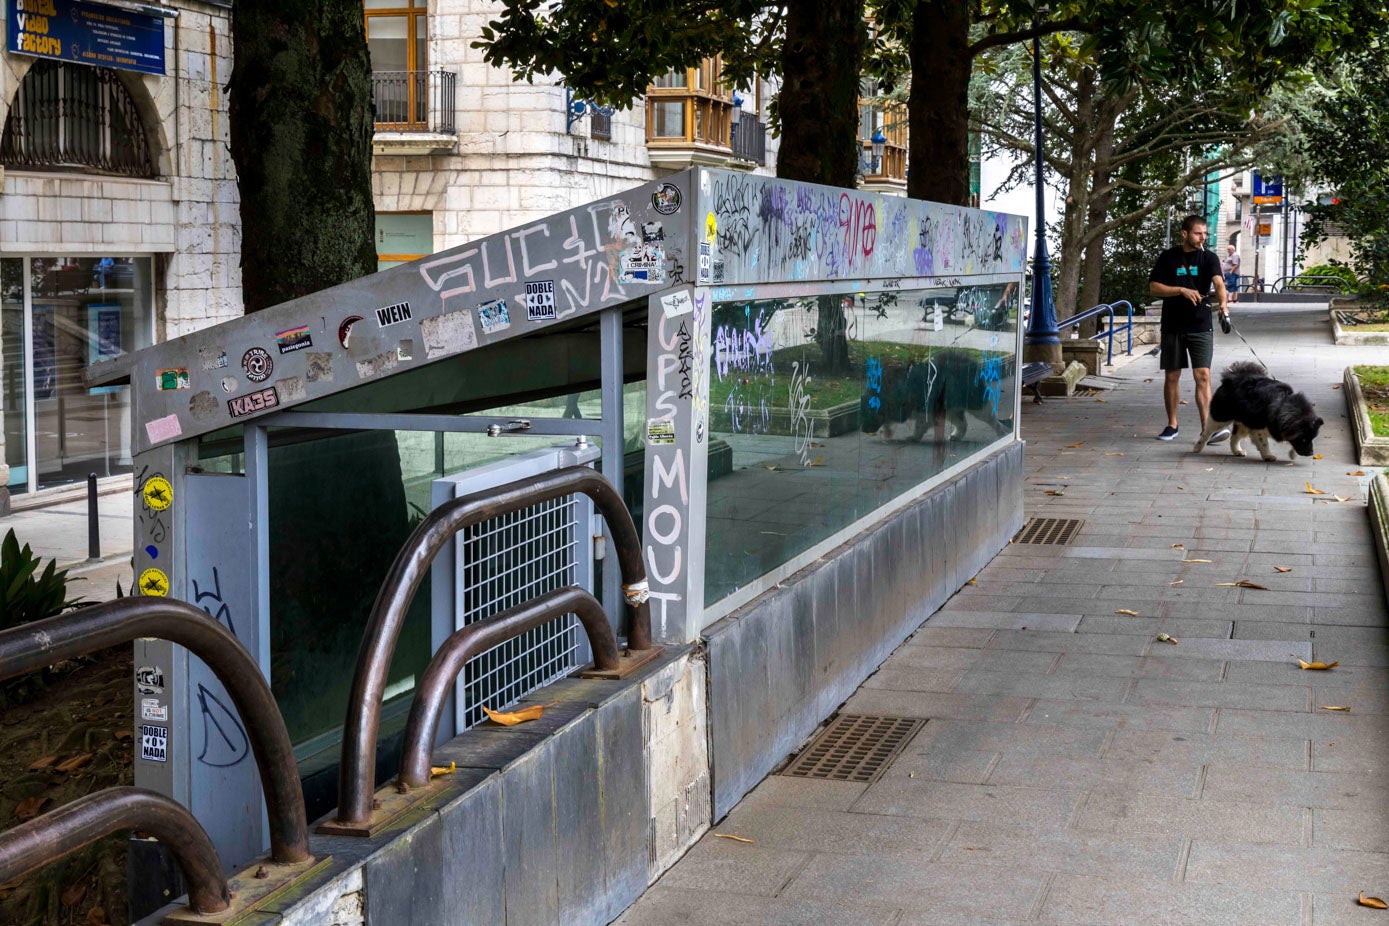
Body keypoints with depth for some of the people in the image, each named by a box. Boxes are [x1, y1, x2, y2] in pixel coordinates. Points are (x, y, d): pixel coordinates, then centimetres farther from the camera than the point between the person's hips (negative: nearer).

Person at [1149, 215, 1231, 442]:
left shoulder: (1208, 258, 1)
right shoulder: (1168, 257, 3)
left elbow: (1218, 282, -16)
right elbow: (1153, 287, -1)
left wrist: (1223, 302, -37)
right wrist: (1182, 290, -15)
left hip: (1200, 327, -1)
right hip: (1172, 327, 1)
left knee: (1203, 376, -11)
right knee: (1172, 376, 9)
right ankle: (1172, 425, 23)